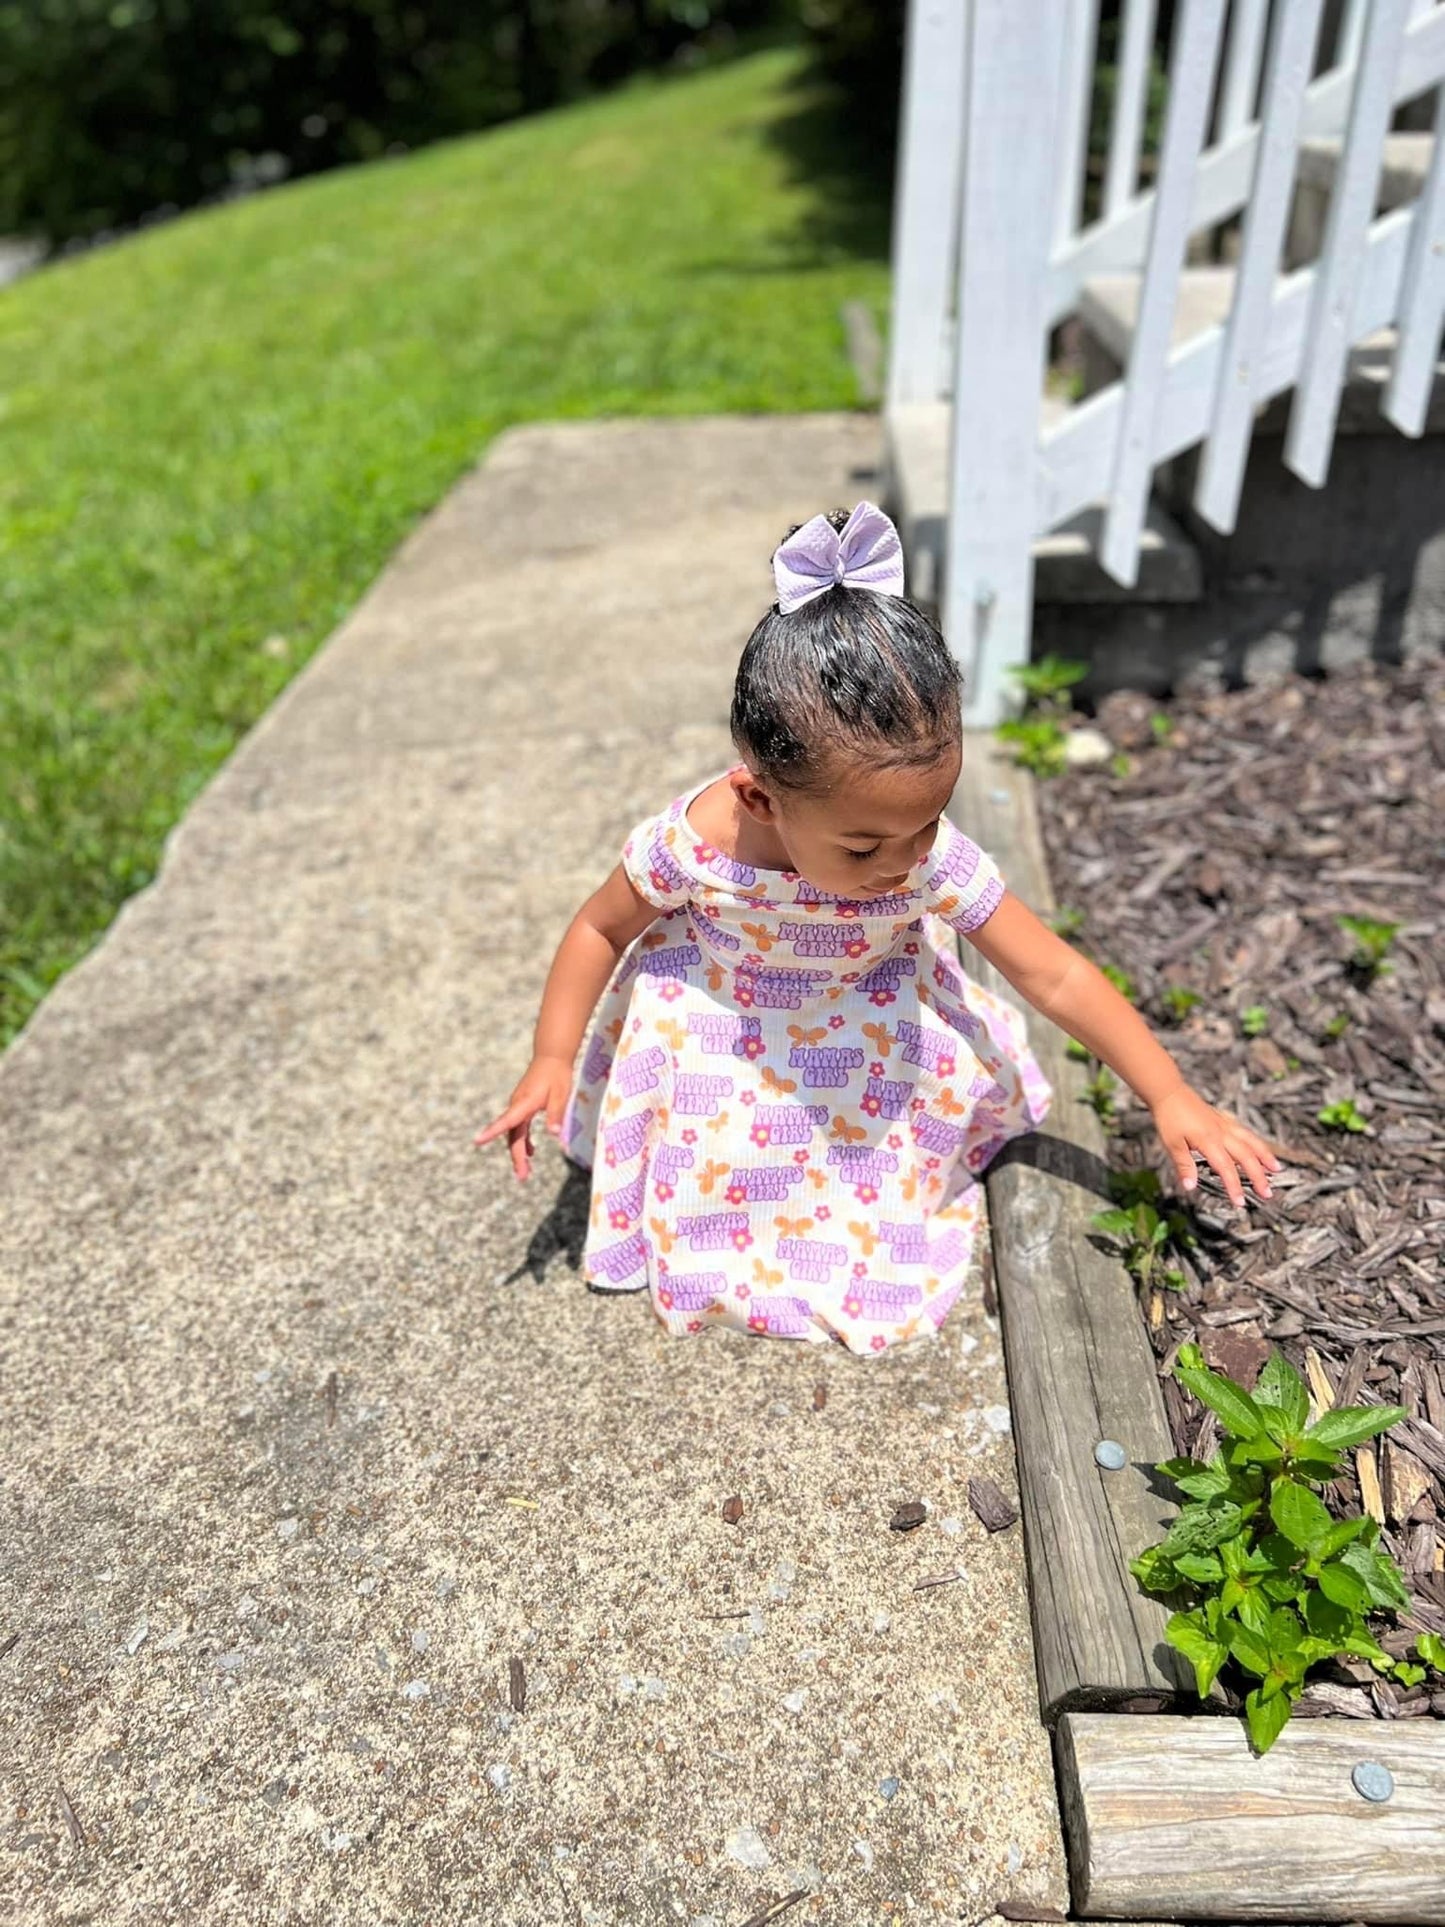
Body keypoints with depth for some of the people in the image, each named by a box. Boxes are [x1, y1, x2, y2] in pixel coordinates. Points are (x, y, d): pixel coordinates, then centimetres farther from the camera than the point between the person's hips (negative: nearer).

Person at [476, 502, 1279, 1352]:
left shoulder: (937, 862, -32)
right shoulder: (694, 845, -34)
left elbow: (1057, 977, -23)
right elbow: (601, 928, -14)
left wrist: (1171, 1095, -23)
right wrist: (552, 1062, -14)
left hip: (873, 1040, 1)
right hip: (723, 1037, -1)